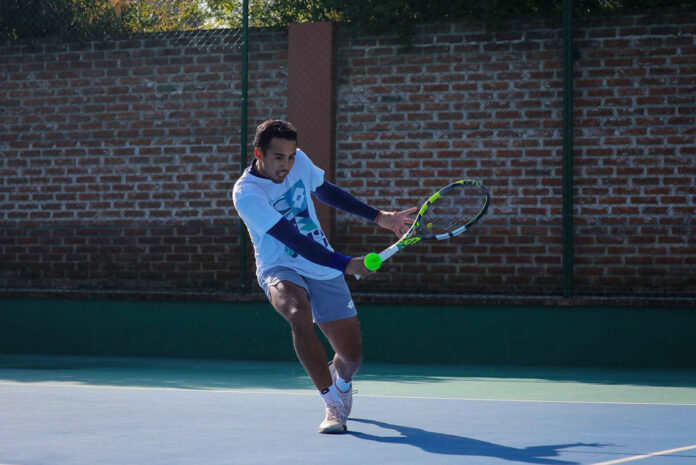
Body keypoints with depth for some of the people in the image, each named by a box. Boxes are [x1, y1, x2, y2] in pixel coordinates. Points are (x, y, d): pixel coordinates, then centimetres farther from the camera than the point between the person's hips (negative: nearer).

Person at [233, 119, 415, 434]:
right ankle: (333, 405, -31)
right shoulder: (246, 193, -21)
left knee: (351, 355, 2)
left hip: (323, 269, 5)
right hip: (280, 269, -5)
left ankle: (340, 381, 42)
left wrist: (379, 217, 16)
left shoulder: (299, 161, -3)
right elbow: (294, 241, -29)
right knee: (299, 314, -39)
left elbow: (325, 191, 19)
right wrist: (345, 264, -38)